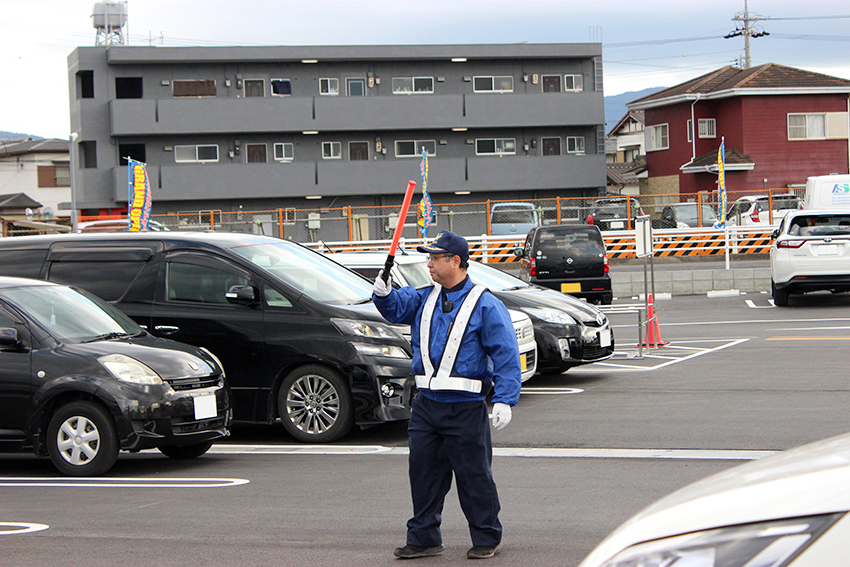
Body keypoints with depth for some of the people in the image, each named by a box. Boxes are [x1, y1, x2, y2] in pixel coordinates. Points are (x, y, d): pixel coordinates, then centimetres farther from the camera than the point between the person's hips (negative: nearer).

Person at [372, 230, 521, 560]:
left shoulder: (485, 305, -6)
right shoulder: (425, 299, 13)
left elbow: (506, 355, -10)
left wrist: (504, 400, -18)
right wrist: (384, 294, -17)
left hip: (465, 408, -6)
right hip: (426, 404, 6)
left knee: (473, 475, 1)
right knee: (422, 470, 8)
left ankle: (486, 539, 13)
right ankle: (423, 538, 18)